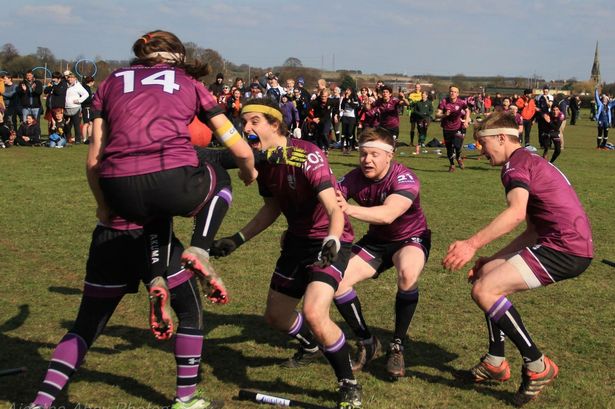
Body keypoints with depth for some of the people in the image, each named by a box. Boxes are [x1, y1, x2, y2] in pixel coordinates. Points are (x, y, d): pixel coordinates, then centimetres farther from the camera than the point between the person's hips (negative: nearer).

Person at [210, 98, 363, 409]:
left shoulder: (307, 155, -26)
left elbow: (335, 208, -34)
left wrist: (332, 241, -53)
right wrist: (237, 239, 8)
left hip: (329, 240, -8)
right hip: (297, 240, 8)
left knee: (314, 313, -28)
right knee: (275, 316, 17)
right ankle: (310, 345, 52)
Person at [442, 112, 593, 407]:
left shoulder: (516, 164, -8)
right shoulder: (530, 162, 24)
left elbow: (516, 213, -29)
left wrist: (472, 244, -34)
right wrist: (493, 259, 19)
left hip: (565, 248, -11)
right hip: (570, 243, 11)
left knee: (483, 289, -15)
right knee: (487, 273, 16)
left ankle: (537, 367, -8)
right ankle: (496, 363, 19)